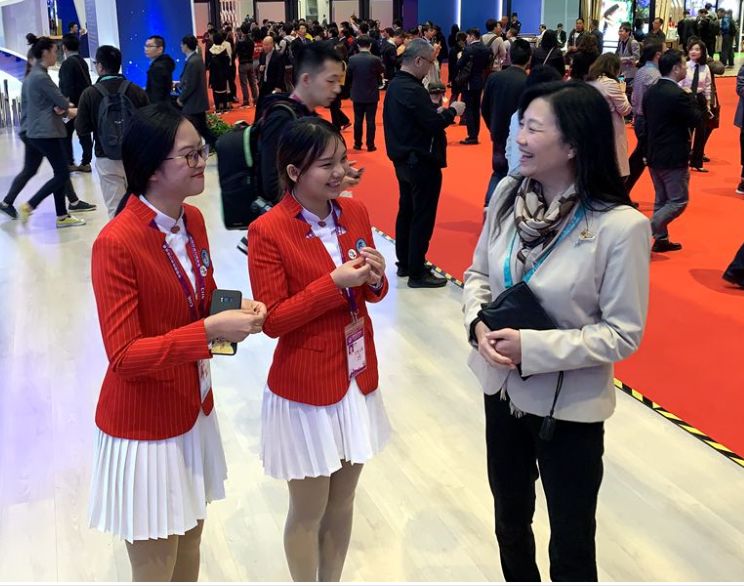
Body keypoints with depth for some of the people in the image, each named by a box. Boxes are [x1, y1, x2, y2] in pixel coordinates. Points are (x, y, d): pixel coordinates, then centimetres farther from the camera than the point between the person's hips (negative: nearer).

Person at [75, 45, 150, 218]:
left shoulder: (89, 94, -8)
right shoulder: (137, 91, -4)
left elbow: (82, 129, -4)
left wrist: (75, 115, 16)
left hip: (107, 158, -2)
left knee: (115, 208, 3)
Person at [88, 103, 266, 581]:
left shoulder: (193, 220, 0)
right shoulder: (116, 243, -24)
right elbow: (124, 356, -23)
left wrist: (235, 311, -9)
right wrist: (210, 332, -31)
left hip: (194, 409, 7)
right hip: (145, 425, -7)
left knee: (190, 546, 21)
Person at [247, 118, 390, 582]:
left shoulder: (356, 212, 0)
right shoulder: (267, 231, -18)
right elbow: (273, 320, -16)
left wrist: (376, 279, -13)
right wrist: (334, 283, -23)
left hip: (358, 379, 6)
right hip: (305, 388, -5)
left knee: (342, 501, 21)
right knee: (308, 511, 13)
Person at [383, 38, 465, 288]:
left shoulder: (395, 85, 9)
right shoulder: (413, 90, -22)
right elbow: (433, 124, -23)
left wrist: (437, 111, 4)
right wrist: (452, 111, -7)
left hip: (404, 159, 10)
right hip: (421, 162, -10)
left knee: (406, 210, 17)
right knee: (422, 217, -3)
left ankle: (404, 263, 28)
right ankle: (417, 273, 3)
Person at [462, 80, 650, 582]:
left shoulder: (620, 226, -23)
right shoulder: (509, 193, -7)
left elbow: (624, 333, -18)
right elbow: (478, 273, 5)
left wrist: (533, 347, -24)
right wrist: (479, 324, -15)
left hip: (569, 406, -5)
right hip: (502, 387, 5)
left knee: (571, 544, 16)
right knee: (510, 519, 27)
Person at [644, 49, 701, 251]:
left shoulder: (650, 92, 4)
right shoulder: (678, 94, -21)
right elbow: (696, 119, -11)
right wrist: (692, 100, 3)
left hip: (654, 155, 8)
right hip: (673, 157, -8)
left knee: (661, 200, 17)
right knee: (678, 201, 1)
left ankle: (661, 240, 22)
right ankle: (645, 231, -12)